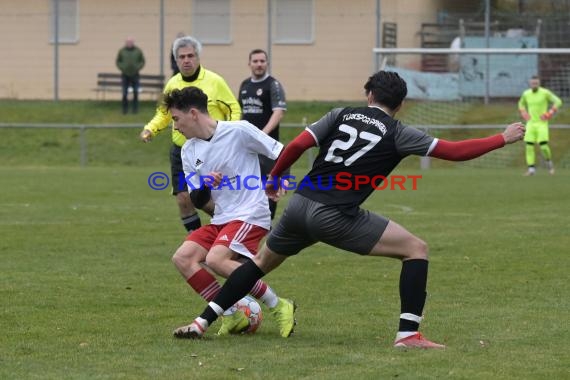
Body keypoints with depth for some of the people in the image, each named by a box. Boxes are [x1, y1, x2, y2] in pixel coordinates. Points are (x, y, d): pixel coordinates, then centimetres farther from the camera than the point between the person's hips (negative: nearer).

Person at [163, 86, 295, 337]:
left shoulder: (238, 131, -9)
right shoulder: (189, 151, 10)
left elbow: (282, 153, -5)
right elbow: (198, 201, 13)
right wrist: (205, 186, -9)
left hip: (250, 215, -8)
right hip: (221, 219, 8)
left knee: (216, 259, -28)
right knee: (182, 258, -10)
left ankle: (279, 307, -15)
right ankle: (233, 316, -4)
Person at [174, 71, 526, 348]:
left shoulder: (342, 115, 13)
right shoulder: (398, 134, 3)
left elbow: (297, 145, 3)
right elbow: (455, 151, -1)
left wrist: (274, 180, 19)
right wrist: (503, 139, 9)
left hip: (300, 205, 5)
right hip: (336, 217, -5)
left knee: (262, 263, 28)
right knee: (416, 249, 2)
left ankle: (202, 323, 25)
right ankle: (408, 334, -8)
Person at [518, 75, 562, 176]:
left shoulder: (545, 93, -8)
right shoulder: (526, 94, 5)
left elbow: (558, 101, -3)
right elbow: (521, 103, 26)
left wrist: (550, 113, -12)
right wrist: (523, 113, 8)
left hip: (542, 123, -4)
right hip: (530, 123, 4)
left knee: (543, 146, -14)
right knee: (529, 146, -7)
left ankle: (549, 162, 15)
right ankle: (531, 168, -3)